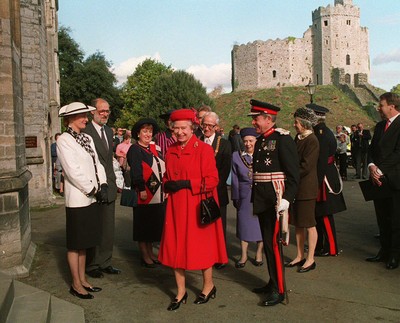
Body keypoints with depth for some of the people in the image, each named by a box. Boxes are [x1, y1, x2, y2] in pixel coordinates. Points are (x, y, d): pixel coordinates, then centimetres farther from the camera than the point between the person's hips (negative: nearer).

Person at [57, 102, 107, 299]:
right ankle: (76, 284, 16)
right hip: (77, 199, -7)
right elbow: (73, 171, -17)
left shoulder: (87, 139, 11)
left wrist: (103, 186, -6)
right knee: (75, 244, 4)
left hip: (91, 199, 7)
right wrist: (93, 190, -13)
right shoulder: (64, 140, -11)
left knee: (84, 242, 16)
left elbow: (97, 164, 9)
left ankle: (82, 279, 27)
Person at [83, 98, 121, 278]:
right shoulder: (85, 132, -13)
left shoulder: (109, 131, 14)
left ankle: (105, 263, 27)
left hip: (109, 187, 7)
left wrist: (112, 180, 14)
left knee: (108, 228, 14)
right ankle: (91, 265, 19)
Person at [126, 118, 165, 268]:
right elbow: (136, 171, -16)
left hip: (158, 194, 7)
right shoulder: (135, 149, -8)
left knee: (154, 224, 14)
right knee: (143, 225, 4)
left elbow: (162, 168, 15)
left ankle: (150, 252, 27)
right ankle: (145, 256, 14)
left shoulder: (155, 148, 14)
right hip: (145, 194, -7)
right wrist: (141, 189, -21)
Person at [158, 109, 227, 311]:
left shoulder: (204, 149, -9)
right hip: (176, 206, 5)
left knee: (200, 245, 7)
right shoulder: (171, 151, 8)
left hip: (197, 207, -5)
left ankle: (208, 286, 29)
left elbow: (212, 180, -12)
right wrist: (168, 184, -4)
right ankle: (181, 292, 20)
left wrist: (187, 184, -19)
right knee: (175, 246, 6)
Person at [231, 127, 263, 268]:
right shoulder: (236, 156, 2)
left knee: (261, 223, 8)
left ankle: (259, 253, 25)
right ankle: (244, 255, 20)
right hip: (244, 197, 1)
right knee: (244, 224, 8)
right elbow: (235, 179, 5)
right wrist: (235, 197, 4)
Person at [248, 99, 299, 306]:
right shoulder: (260, 140, 13)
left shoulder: (282, 138, -11)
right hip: (261, 200, 8)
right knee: (267, 241, 15)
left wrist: (286, 199, -23)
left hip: (275, 200, -8)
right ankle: (273, 282, 28)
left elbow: (293, 174, -16)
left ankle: (279, 290, 7)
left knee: (273, 242, -5)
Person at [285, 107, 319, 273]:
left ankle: (310, 259, 13)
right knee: (298, 224, 14)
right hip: (296, 187, 8)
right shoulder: (298, 138, 11)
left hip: (306, 188, -8)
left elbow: (305, 166, -19)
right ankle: (300, 256, 25)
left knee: (309, 224, 2)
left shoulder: (312, 141, -15)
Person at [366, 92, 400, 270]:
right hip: (379, 180, 7)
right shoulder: (380, 126, 15)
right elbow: (372, 149, 12)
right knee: (382, 219, 14)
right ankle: (384, 251, 25)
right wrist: (371, 166, -6)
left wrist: (380, 170, -17)